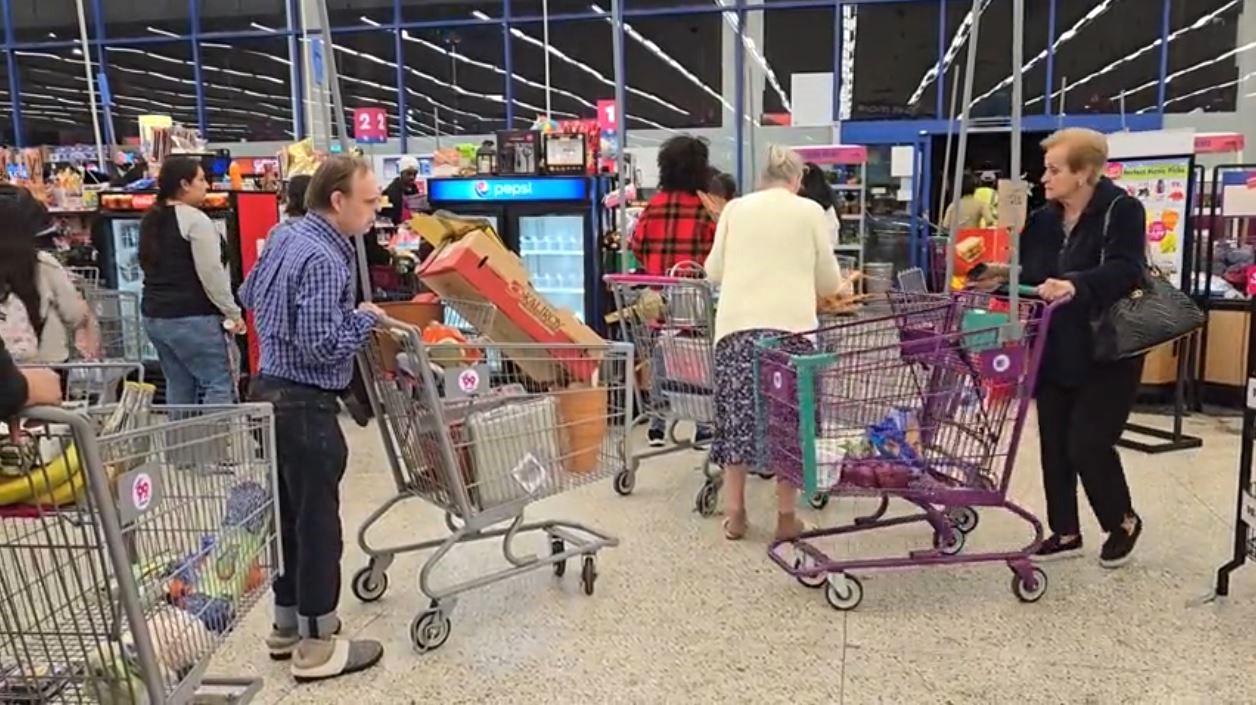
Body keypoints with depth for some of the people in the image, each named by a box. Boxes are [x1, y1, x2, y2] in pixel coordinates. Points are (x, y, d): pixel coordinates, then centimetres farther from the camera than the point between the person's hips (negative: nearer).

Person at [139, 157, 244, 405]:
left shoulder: (151, 220, 15)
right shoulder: (194, 219, -13)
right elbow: (212, 273, -17)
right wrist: (233, 313, -11)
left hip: (154, 315, 9)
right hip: (192, 318, -9)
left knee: (178, 388, 13)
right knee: (219, 385, -6)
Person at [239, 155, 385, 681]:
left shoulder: (287, 235, 9)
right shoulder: (323, 259, -22)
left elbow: (249, 294, 24)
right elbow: (324, 346, -26)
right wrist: (364, 318, -11)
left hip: (272, 391, 10)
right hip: (304, 405, -10)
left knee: (290, 515, 18)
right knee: (317, 523, 1)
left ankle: (288, 623, 32)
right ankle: (316, 646, 12)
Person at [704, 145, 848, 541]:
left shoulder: (735, 209, 13)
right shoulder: (810, 211, 9)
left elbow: (713, 271, 16)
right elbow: (829, 281, 11)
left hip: (737, 325, 2)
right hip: (790, 326, -1)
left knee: (737, 417, 8)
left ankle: (735, 514, 15)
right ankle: (785, 517, 12)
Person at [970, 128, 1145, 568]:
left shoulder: (1121, 211, -13)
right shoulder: (1044, 219, 5)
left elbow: (1125, 270, -27)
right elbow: (1032, 275, 10)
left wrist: (1075, 285, -42)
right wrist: (1004, 277, -9)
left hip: (1106, 354, -6)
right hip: (1054, 354, 6)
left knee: (1088, 444, -5)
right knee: (1054, 444, 10)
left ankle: (1123, 522, 23)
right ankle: (1065, 532, 26)